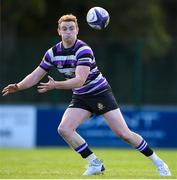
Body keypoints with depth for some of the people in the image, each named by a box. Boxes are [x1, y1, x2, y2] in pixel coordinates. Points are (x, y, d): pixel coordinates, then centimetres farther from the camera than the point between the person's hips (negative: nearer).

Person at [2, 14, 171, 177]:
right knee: (64, 129, -16)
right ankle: (95, 164, -3)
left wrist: (55, 85, -41)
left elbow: (79, 80, -32)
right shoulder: (53, 53, -3)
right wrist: (18, 86, -13)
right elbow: (35, 76, 2)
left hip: (100, 93, -6)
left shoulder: (83, 50, -23)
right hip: (80, 98, 6)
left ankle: (157, 162, 5)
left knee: (124, 134, -11)